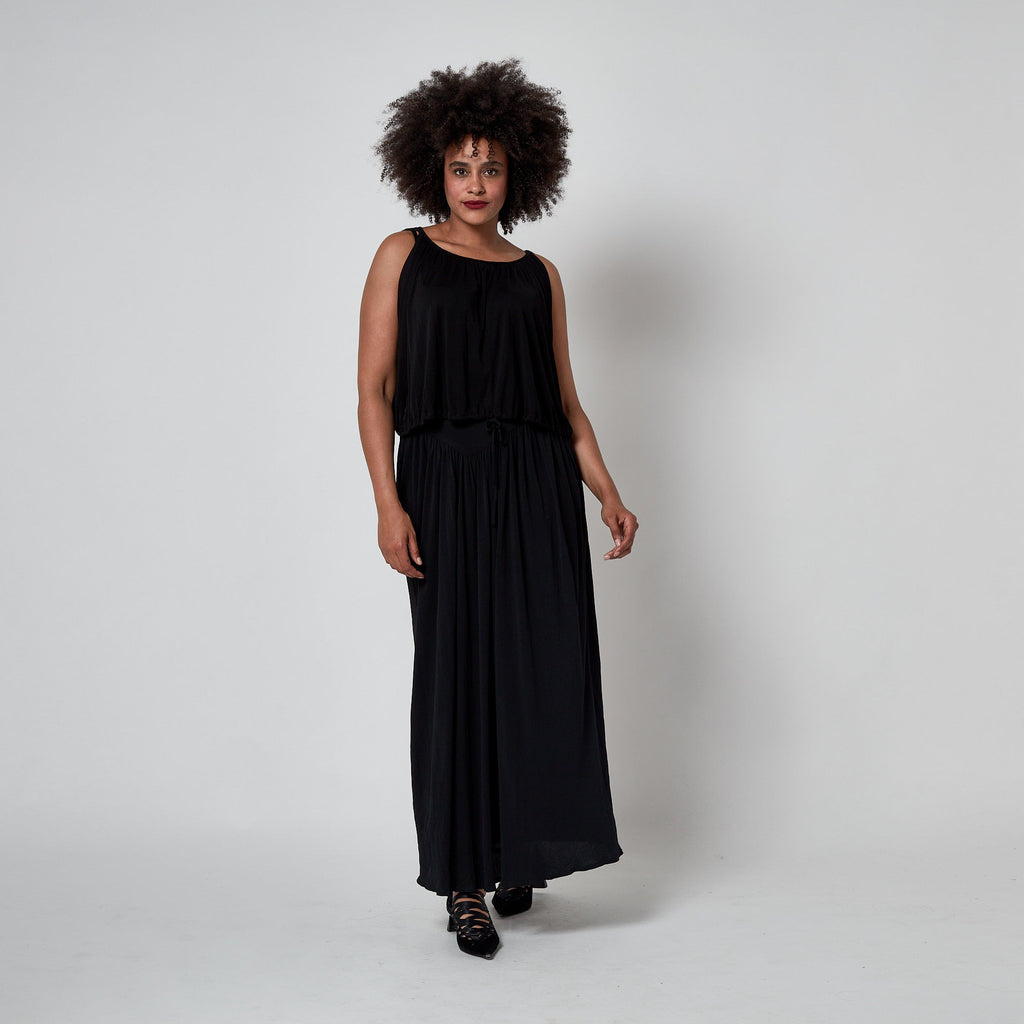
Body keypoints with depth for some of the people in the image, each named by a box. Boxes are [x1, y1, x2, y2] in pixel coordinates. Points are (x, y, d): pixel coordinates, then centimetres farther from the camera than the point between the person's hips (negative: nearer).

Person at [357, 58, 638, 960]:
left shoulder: (538, 275, 14)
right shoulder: (403, 256, 7)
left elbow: (566, 401, 14)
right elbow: (373, 388, 0)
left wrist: (608, 494, 3)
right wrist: (388, 503, -11)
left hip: (538, 488, 3)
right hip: (444, 483, -2)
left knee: (550, 667, 0)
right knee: (459, 673, 0)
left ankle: (527, 849, 21)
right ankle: (466, 881, 12)